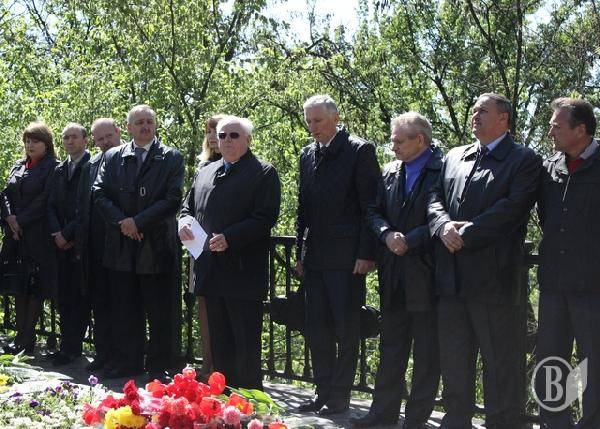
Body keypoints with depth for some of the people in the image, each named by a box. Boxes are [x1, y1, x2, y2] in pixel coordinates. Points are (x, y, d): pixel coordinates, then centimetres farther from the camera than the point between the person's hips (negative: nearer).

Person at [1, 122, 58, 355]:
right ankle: (21, 335, 13)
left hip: (38, 235, -6)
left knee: (35, 286, -2)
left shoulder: (52, 167, -5)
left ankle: (28, 339, 3)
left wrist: (21, 221, -13)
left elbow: (45, 199, -13)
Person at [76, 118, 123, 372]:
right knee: (99, 302, 10)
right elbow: (81, 206, 14)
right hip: (95, 244, 6)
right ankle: (103, 353, 19)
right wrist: (81, 243, 8)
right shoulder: (90, 166, 13)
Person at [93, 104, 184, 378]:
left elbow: (172, 200, -8)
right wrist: (122, 222, -11)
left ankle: (158, 367, 10)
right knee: (124, 311, 9)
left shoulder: (171, 158, 1)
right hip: (121, 247, 3)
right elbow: (99, 193, 3)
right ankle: (127, 364, 19)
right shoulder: (113, 157, 10)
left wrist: (138, 222, -13)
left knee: (159, 312, 2)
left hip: (156, 246, -3)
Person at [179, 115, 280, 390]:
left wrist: (229, 238, -22)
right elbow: (188, 207, 24)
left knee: (246, 345, -3)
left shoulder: (263, 172, -4)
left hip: (244, 274, -7)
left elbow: (265, 217, -13)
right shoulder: (205, 172, 18)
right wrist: (184, 224, 0)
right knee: (219, 343, 13)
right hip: (212, 273, 7)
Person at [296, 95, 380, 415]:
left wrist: (366, 254, -14)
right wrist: (300, 252, 14)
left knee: (346, 329, 2)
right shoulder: (307, 155, 14)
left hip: (346, 257, -6)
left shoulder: (359, 150, -6)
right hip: (315, 257, 6)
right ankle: (323, 392, 18)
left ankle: (340, 396, 10)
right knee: (316, 330, 9)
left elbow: (370, 205, -9)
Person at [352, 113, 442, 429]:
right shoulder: (390, 172, 12)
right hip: (393, 274, 6)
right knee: (390, 346, 13)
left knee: (426, 352, 5)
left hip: (426, 274, -6)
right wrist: (387, 234, -7)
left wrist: (410, 241, -16)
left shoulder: (443, 170, -9)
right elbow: (374, 212, 12)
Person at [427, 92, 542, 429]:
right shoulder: (455, 157, 17)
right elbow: (436, 197, 10)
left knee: (499, 361, 1)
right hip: (452, 275, 6)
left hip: (493, 275, -6)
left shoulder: (524, 161, -2)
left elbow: (511, 208, -14)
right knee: (453, 359, 15)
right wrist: (444, 226, -11)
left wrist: (465, 234, -17)